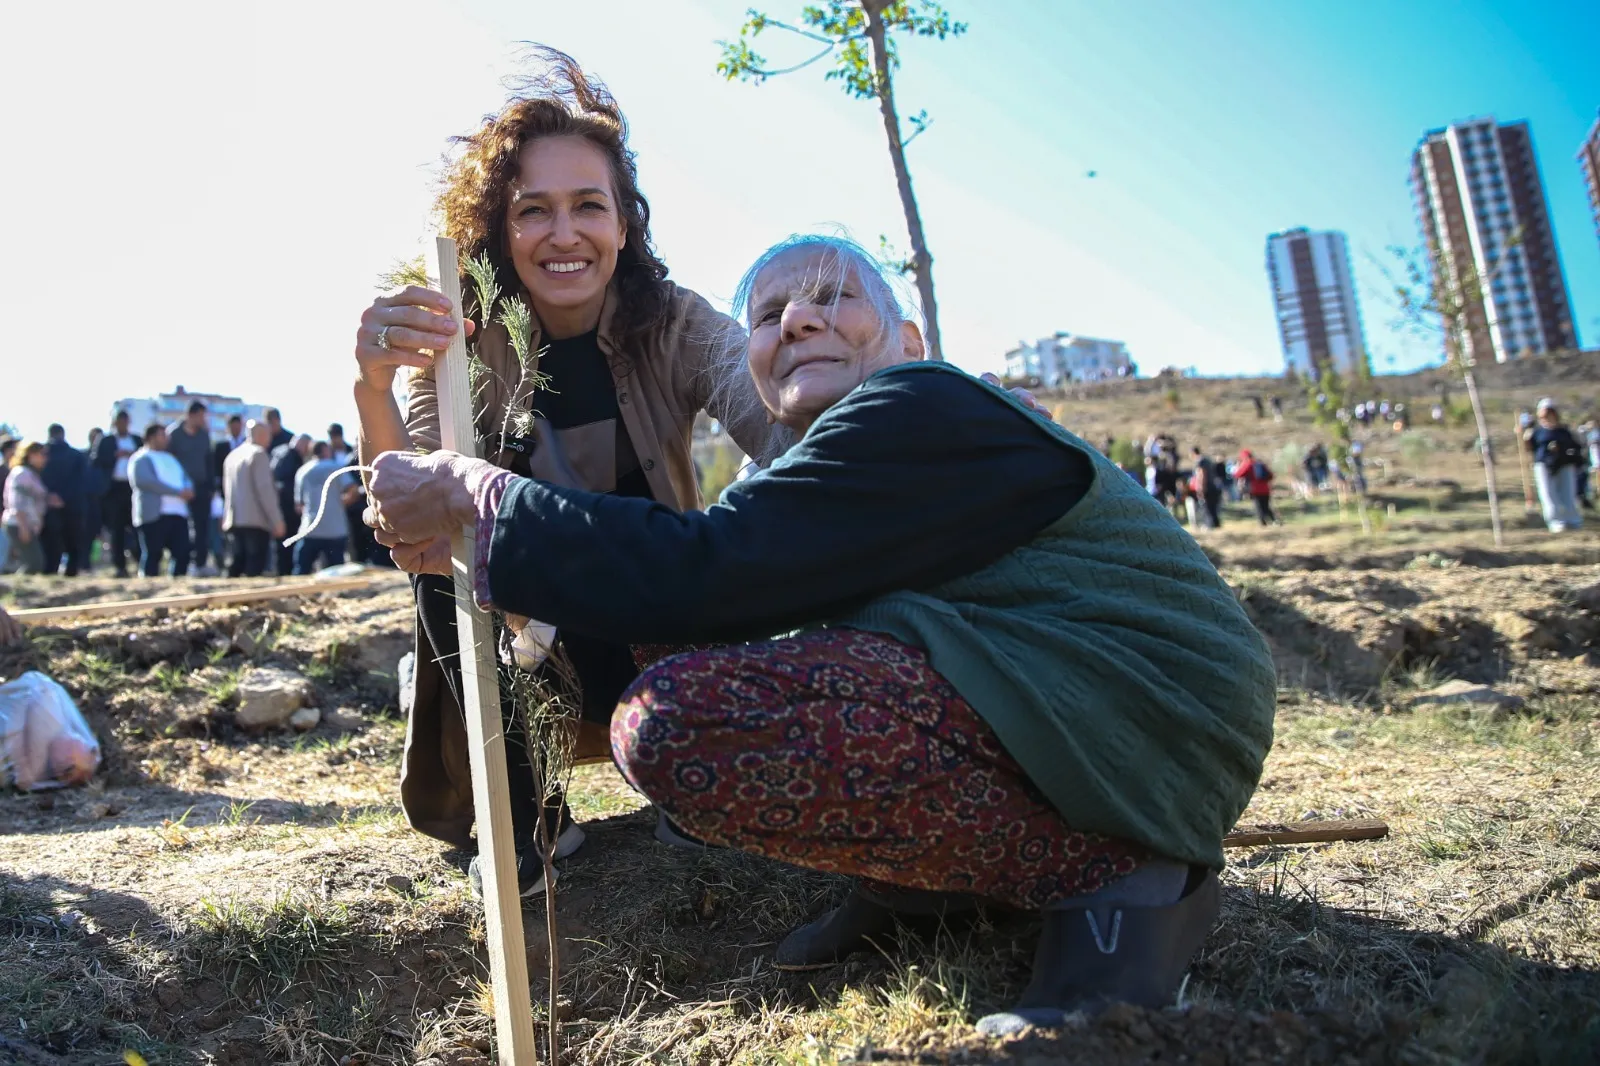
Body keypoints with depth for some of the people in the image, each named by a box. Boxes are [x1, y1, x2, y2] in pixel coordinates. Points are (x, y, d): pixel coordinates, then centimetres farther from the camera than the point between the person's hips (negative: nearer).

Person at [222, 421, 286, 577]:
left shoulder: (233, 455, 15)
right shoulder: (259, 454, -9)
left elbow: (227, 490, 20)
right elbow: (265, 490, -15)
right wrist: (277, 521, -13)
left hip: (234, 521, 8)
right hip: (256, 521, -8)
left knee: (237, 565, 12)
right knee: (254, 569, -7)